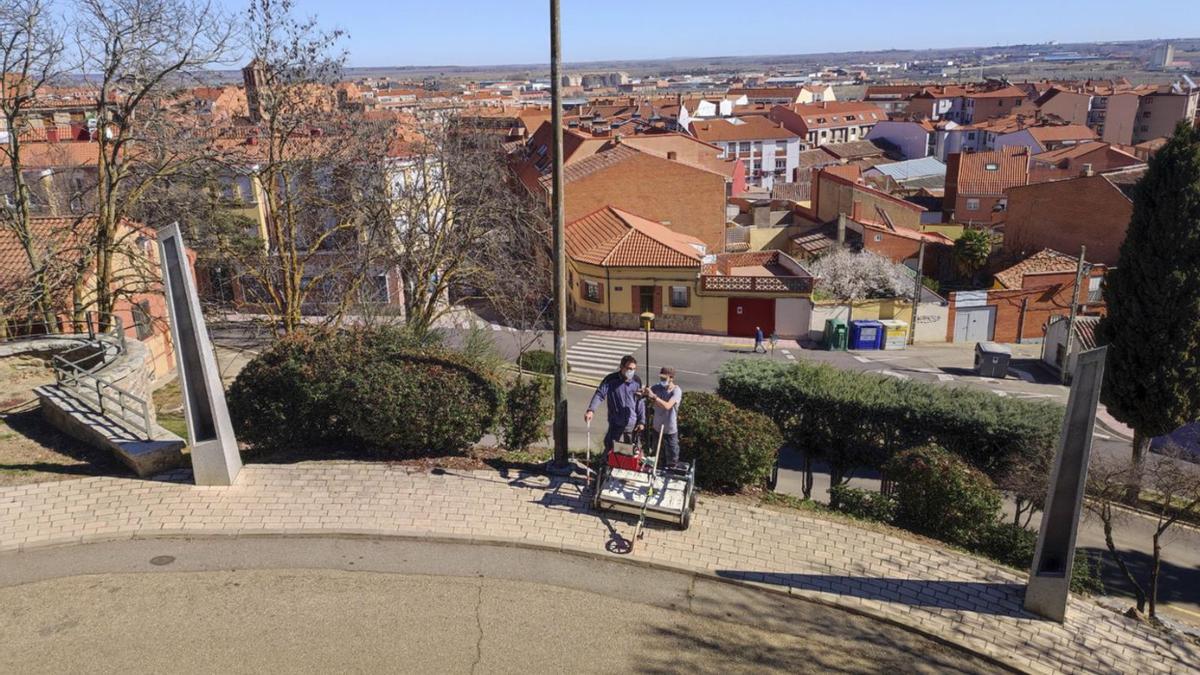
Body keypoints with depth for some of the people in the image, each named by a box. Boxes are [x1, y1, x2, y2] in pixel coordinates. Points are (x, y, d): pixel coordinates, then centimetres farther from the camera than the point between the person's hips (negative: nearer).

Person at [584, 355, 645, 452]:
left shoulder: (637, 381, 0)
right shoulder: (611, 379, -8)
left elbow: (641, 403, 5)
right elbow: (599, 394, -17)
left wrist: (642, 421, 1)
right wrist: (591, 410, -32)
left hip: (633, 425, 2)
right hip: (615, 425, -2)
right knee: (610, 450, -2)